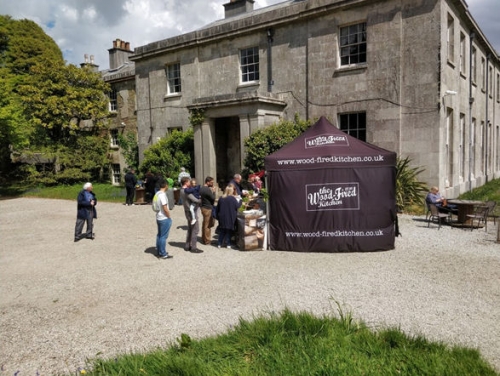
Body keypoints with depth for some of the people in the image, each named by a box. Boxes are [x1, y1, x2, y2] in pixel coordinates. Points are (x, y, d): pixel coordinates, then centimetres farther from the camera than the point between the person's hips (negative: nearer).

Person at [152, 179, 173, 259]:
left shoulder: (157, 194, 7)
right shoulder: (162, 194, -20)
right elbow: (165, 208, -22)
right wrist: (169, 217, -10)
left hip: (159, 218, 9)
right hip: (164, 218, -9)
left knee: (159, 235, 16)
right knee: (163, 236, -1)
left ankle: (159, 251, 26)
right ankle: (163, 254, 6)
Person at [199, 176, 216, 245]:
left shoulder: (201, 188, 7)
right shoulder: (208, 189, -21)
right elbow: (213, 198, -16)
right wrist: (213, 191, -3)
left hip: (203, 207, 9)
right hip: (208, 209, -9)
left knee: (204, 224, 18)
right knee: (208, 225, -1)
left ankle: (203, 239, 28)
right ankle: (207, 240, 7)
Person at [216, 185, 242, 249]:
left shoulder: (221, 198, 2)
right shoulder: (233, 198, -12)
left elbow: (218, 208, 8)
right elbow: (237, 206, -10)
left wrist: (218, 216, 19)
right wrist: (240, 201, 6)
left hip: (222, 217, 4)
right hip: (230, 218, -3)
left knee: (221, 231, 11)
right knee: (229, 231, 7)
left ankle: (219, 243, 12)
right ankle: (228, 244, 9)